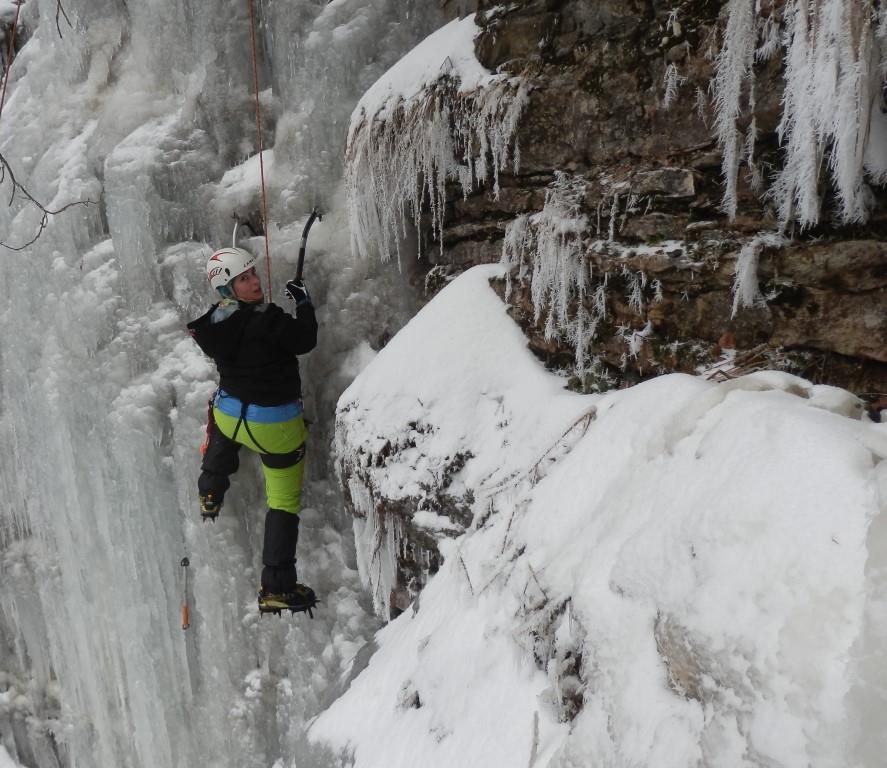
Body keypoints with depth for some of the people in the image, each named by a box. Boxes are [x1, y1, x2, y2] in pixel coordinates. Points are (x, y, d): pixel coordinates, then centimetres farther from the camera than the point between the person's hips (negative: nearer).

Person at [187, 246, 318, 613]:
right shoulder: (268, 319, -27)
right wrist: (304, 302, 2)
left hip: (229, 412, 5)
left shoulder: (214, 322, -7)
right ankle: (277, 588, 12)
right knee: (284, 503, 9)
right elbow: (305, 341, -13)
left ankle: (210, 496, 61)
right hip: (275, 425, -5)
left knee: (222, 433, 45)